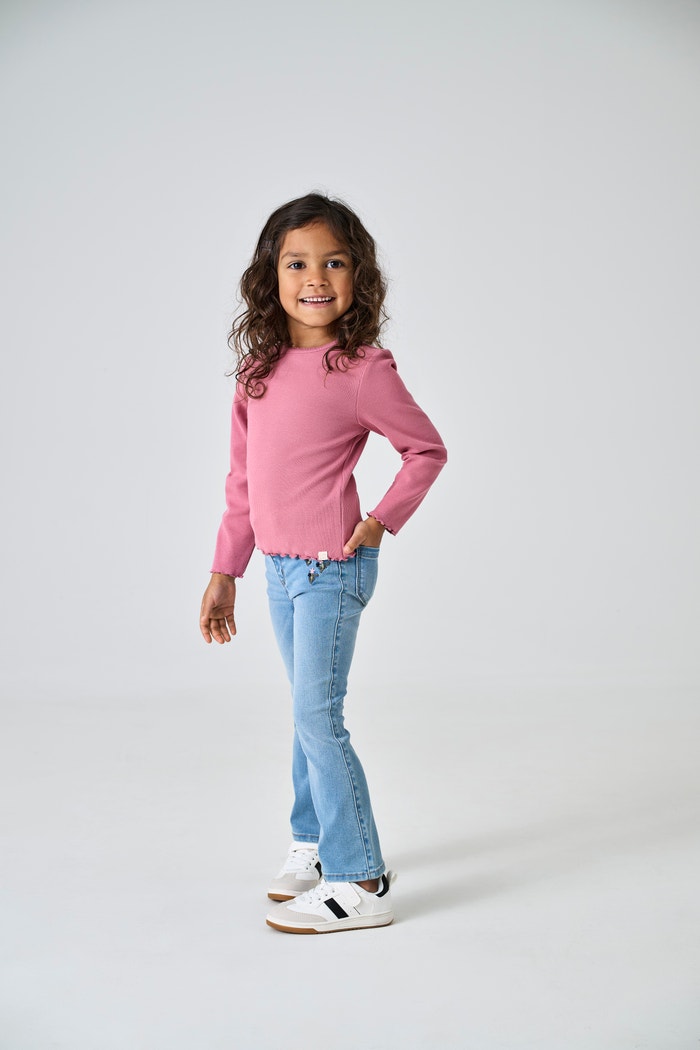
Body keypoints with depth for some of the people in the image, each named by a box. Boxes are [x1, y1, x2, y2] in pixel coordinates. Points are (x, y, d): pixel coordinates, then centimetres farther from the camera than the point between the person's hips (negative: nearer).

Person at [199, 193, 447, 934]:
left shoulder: (363, 370, -13)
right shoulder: (259, 369, 6)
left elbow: (427, 449, -2)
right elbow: (243, 478, 12)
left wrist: (381, 520, -11)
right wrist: (224, 572, 14)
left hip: (332, 566, -6)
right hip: (279, 566, 7)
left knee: (317, 715, -7)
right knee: (309, 712, 18)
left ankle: (359, 882, 2)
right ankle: (312, 842, 34)